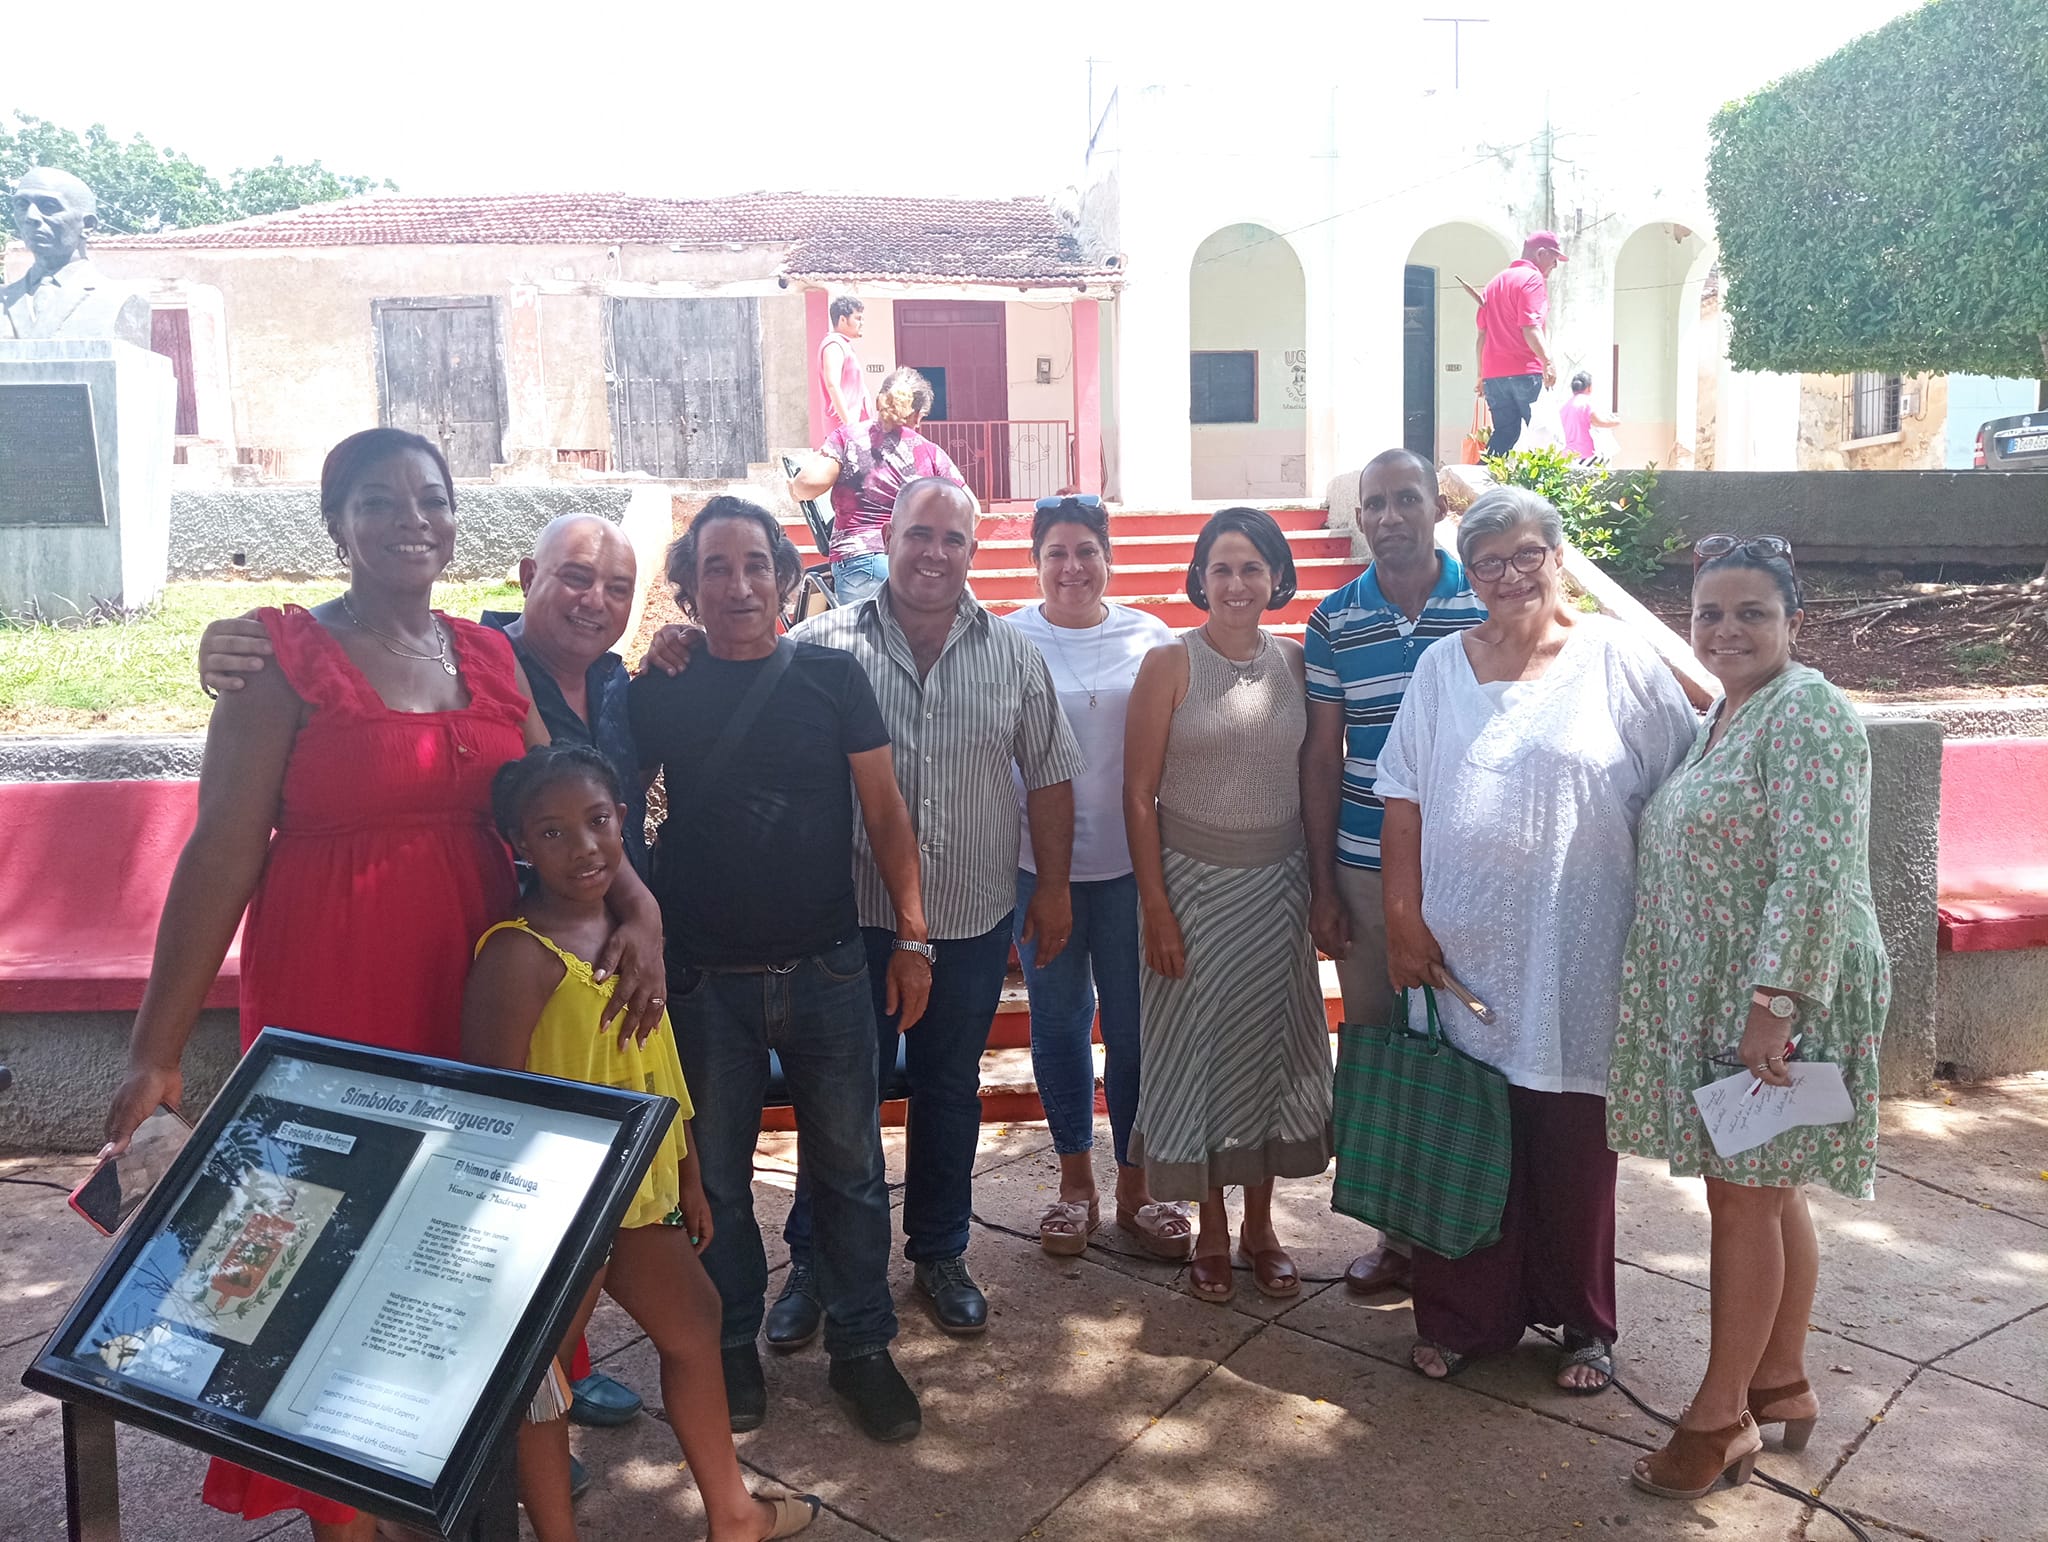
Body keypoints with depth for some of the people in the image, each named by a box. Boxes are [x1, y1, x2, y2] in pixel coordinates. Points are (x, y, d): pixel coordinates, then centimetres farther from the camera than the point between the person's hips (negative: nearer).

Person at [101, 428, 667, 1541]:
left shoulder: (486, 655, 8)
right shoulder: (285, 657, -7)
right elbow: (221, 854, -10)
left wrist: (638, 904, -14)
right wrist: (155, 1054, -12)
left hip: (476, 989, 5)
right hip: (334, 995, -4)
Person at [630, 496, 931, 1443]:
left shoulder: (831, 677, 0)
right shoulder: (659, 693, 0)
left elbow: (884, 809, 3)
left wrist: (911, 935, -1)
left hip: (827, 969, 0)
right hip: (706, 977, 0)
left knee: (849, 1165, 8)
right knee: (716, 1172, 11)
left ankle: (862, 1345, 24)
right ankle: (732, 1349, 29)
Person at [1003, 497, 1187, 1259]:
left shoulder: (1151, 638, 1)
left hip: (1129, 862, 0)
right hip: (1039, 864, 0)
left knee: (1135, 1024, 5)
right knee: (1059, 1022, 12)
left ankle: (1135, 1186, 23)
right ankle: (1076, 1180, 29)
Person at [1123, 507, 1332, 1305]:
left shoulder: (1296, 662, 2)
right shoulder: (1170, 664, -8)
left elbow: (1315, 778, 7)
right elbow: (1139, 794, -9)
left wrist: (1320, 887, 4)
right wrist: (1156, 906, -12)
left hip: (1277, 884, 3)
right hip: (1193, 881, -3)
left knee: (1271, 1047, 11)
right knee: (1197, 1051, 6)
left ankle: (1259, 1225, 28)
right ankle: (1210, 1230, 24)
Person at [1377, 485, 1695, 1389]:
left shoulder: (1616, 658, -2)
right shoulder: (1442, 668, 6)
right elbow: (1404, 805, 5)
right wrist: (1404, 921, -2)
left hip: (1577, 960, -2)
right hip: (1461, 951, 2)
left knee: (1574, 1146, 10)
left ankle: (1582, 1322, 29)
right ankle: (1463, 1316, 27)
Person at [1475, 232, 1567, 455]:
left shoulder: (1494, 282, 22)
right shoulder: (1533, 279, -3)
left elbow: (1482, 333, 22)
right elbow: (1530, 327, -17)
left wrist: (1482, 375, 24)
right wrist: (1548, 361, -24)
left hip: (1493, 373, 8)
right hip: (1525, 371, -8)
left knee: (1504, 434, 8)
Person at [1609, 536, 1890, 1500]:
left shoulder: (1806, 714, -15)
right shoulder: (1723, 715, 14)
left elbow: (1814, 875, -22)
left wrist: (1775, 1003, -25)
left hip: (1775, 999, -9)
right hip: (1713, 999, 9)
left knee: (1744, 1195, 0)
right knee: (1768, 1191, 16)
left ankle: (1721, 1416, 12)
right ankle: (1782, 1386, 30)